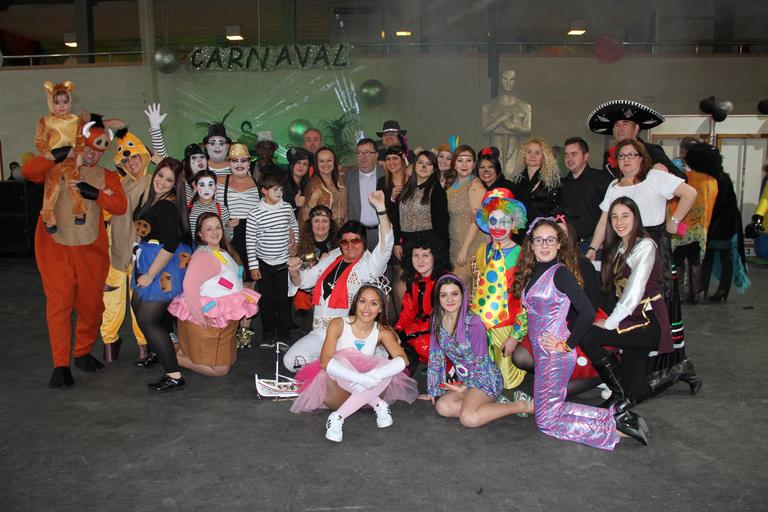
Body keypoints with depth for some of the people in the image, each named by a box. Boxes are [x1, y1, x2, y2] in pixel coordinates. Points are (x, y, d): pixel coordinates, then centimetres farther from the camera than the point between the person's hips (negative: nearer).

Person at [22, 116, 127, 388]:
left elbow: (120, 205, -5)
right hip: (55, 246, -2)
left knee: (91, 304, 6)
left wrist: (93, 192, -17)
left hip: (90, 248, 2)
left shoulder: (107, 177, 11)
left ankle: (83, 353, 26)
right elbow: (28, 171, -10)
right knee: (59, 303, -5)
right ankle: (61, 365, 0)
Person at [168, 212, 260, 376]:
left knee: (229, 360, 20)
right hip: (208, 320, -10)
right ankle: (174, 358, 11)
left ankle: (184, 350, 24)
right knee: (219, 369, 0)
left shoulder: (222, 252, 9)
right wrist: (199, 316, -28)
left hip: (223, 318, 10)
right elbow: (189, 285, -29)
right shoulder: (203, 255, -21)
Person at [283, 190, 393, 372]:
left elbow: (385, 245, -22)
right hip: (318, 334, 6)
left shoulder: (369, 264, -4)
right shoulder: (331, 260, 14)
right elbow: (303, 281, 21)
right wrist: (294, 272, -4)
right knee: (290, 361, -8)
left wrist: (381, 209, -32)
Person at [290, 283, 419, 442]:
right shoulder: (338, 324, -8)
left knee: (390, 367, -28)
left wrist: (371, 377, -36)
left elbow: (403, 360, -16)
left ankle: (338, 417, -28)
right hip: (336, 390, -2)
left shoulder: (382, 331, 0)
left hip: (365, 392, 3)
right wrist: (360, 378, -39)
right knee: (341, 359, -32)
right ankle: (378, 405, -24)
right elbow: (325, 361, -23)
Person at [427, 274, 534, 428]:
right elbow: (435, 357, 3)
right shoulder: (437, 321, -1)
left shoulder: (473, 323, -18)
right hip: (465, 380, 6)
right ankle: (492, 402, -4)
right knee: (442, 407, -21)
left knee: (469, 418, -28)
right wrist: (433, 390, 3)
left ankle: (522, 405, -10)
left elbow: (480, 363, -12)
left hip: (485, 379, -6)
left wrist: (465, 388, -7)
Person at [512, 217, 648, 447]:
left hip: (555, 354, -8)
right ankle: (615, 414, 18)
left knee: (547, 422, 1)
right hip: (541, 353, 8)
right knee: (551, 410, 14)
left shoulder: (560, 273, -16)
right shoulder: (533, 273, 8)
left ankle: (614, 425, 8)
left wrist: (567, 345, -15)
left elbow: (587, 313, -22)